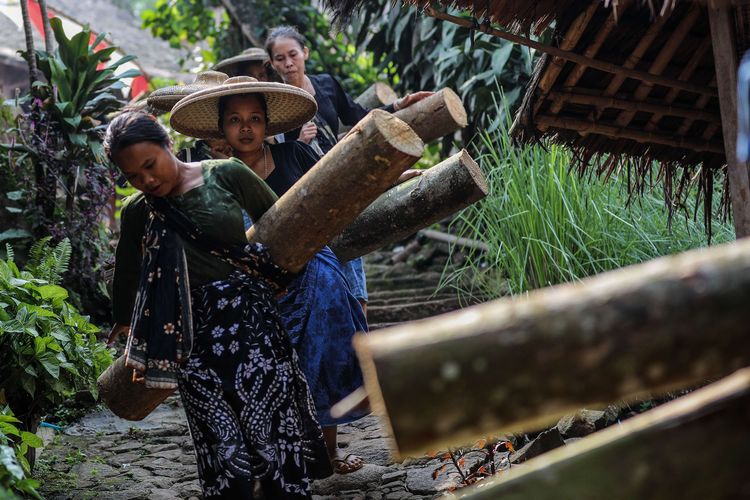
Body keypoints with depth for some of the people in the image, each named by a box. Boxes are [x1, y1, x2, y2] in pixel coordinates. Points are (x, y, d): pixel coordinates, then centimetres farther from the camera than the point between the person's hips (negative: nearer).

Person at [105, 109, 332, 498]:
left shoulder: (227, 175, -3)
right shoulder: (137, 212, 5)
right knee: (223, 445, -2)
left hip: (251, 319, -1)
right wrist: (123, 319, 35)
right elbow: (126, 273, 22)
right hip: (196, 337, 1)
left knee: (275, 428, -2)